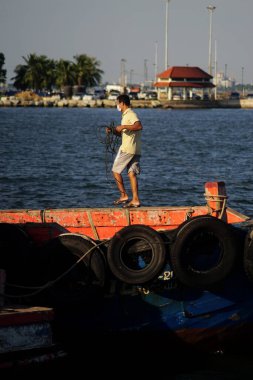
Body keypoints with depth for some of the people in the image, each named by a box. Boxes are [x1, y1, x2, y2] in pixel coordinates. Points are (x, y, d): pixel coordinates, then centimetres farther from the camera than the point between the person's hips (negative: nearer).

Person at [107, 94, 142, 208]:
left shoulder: (130, 114, -10)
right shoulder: (126, 115, 21)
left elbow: (139, 126, -28)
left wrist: (123, 126, -25)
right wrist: (113, 131, 13)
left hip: (127, 149, -9)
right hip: (135, 150, 9)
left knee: (116, 171, -1)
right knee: (131, 173, 4)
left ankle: (123, 196, 1)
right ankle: (135, 200, -1)